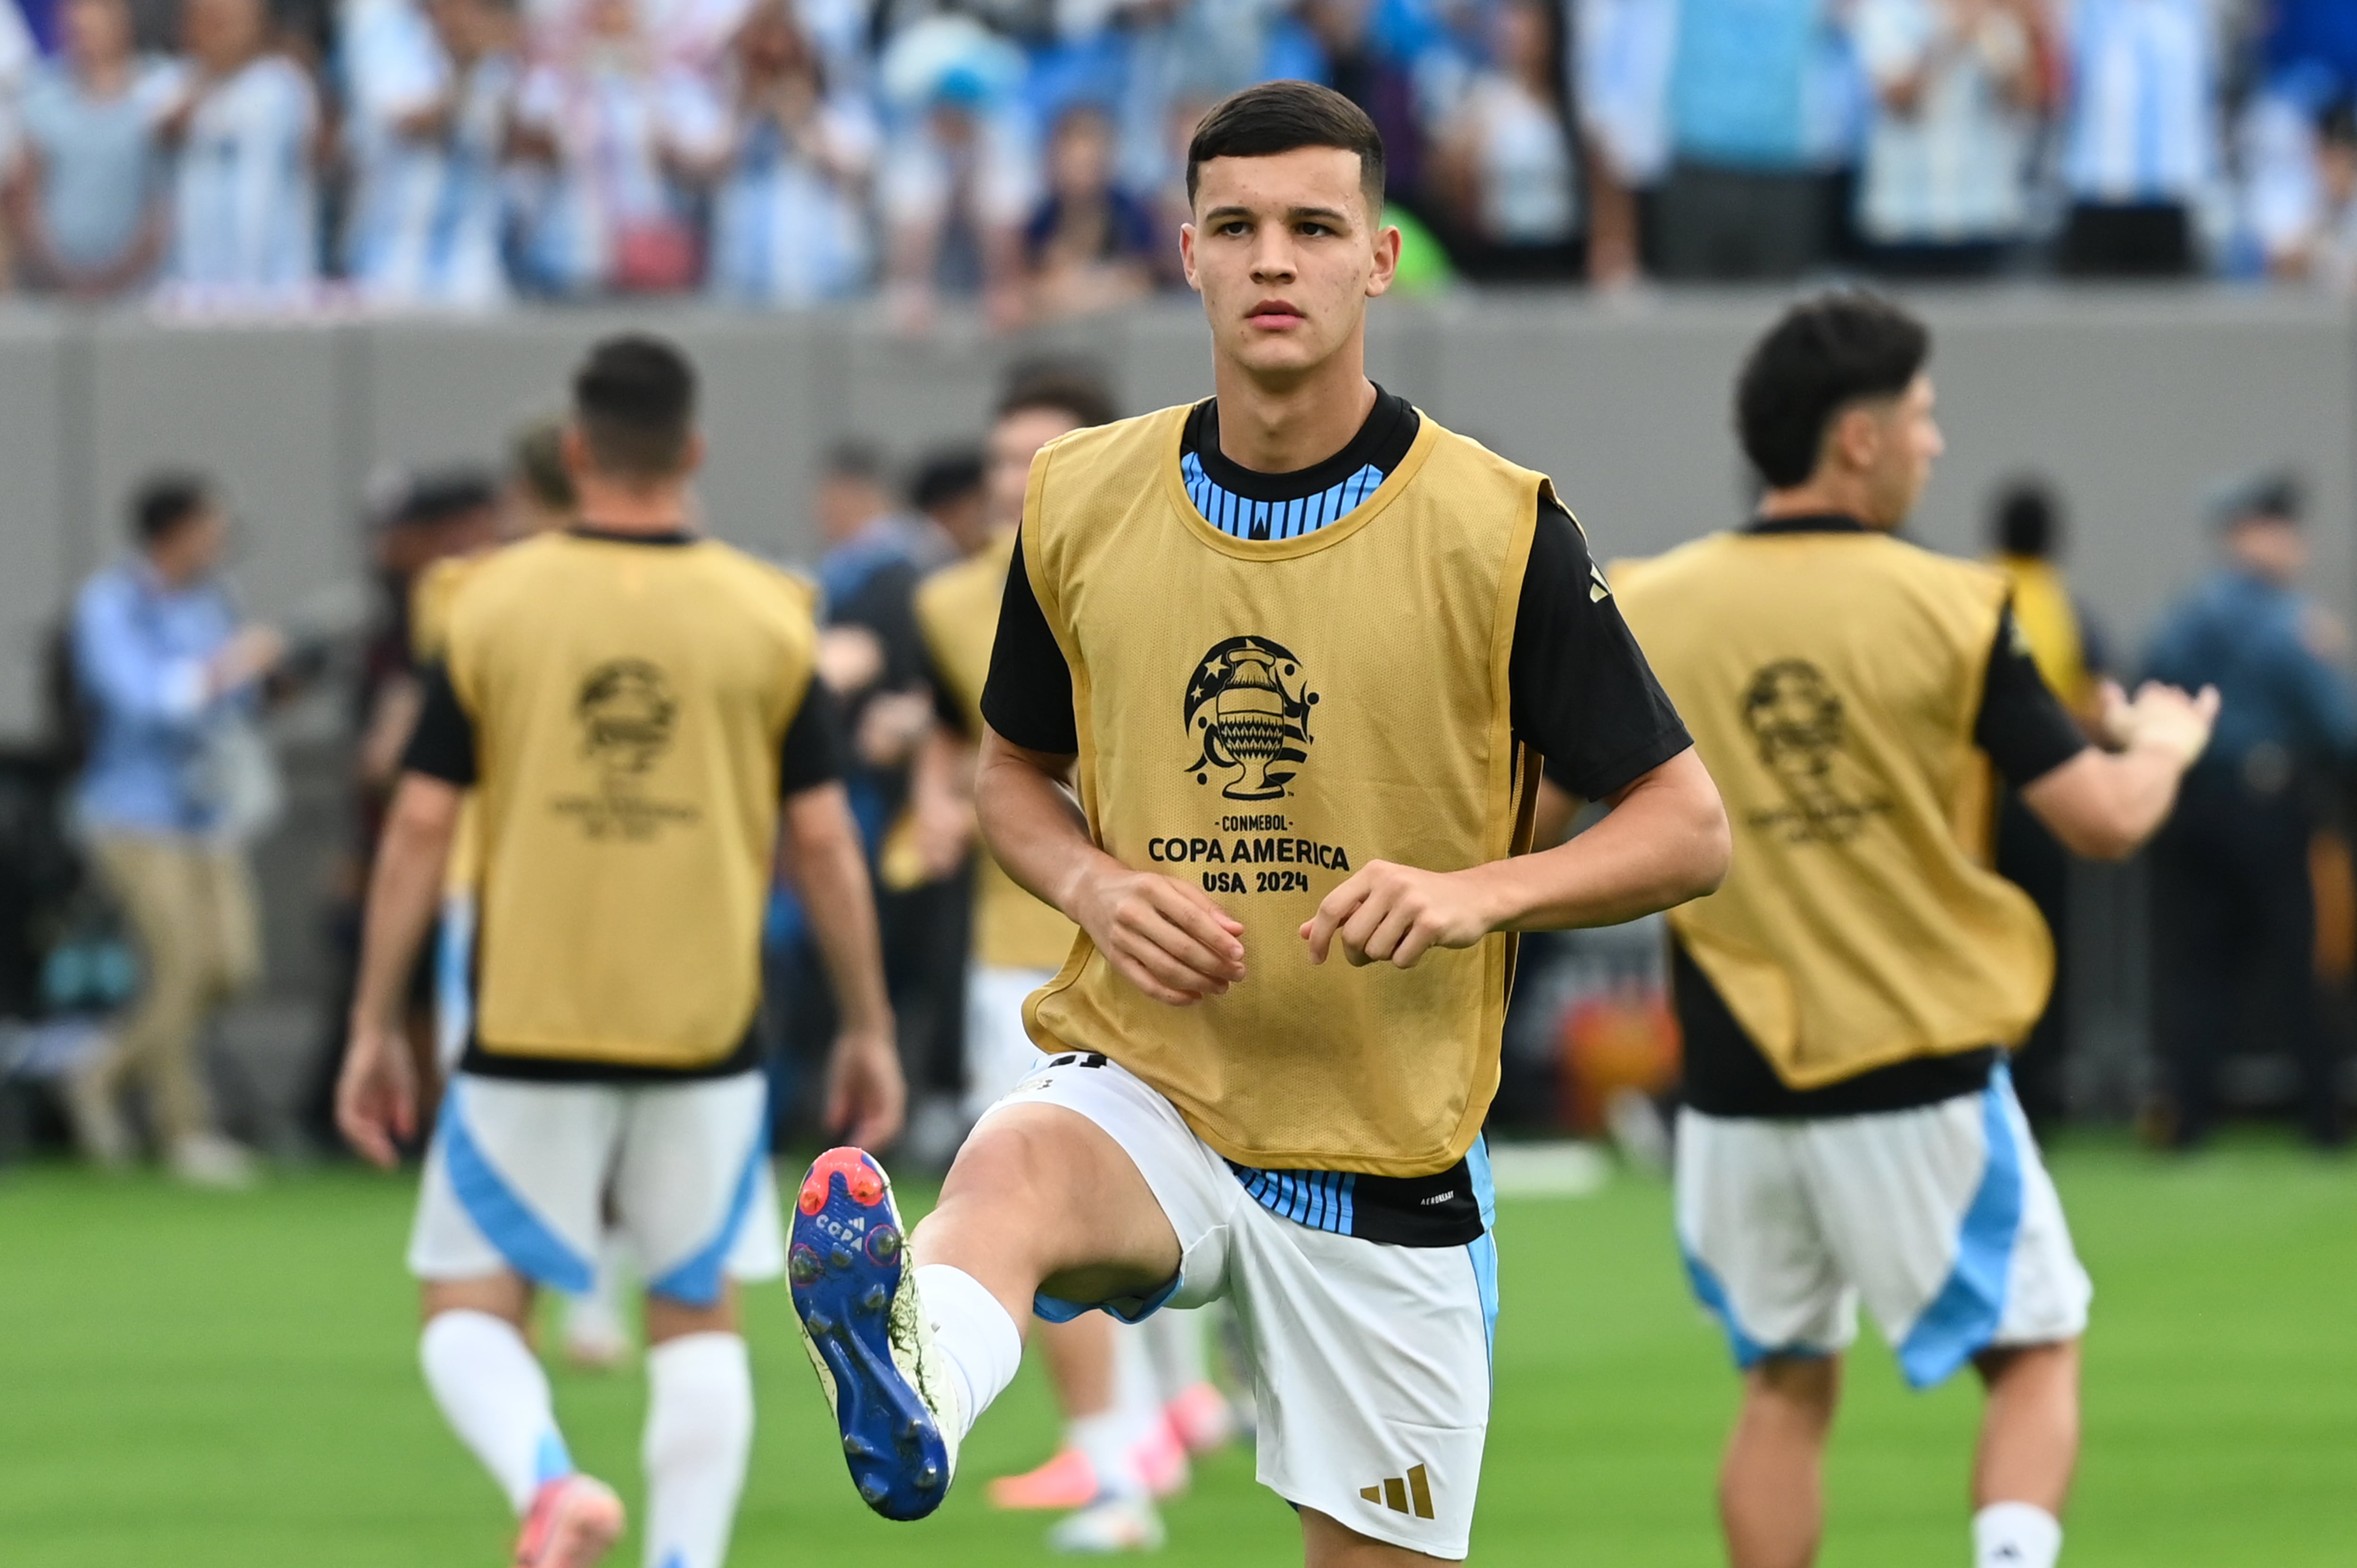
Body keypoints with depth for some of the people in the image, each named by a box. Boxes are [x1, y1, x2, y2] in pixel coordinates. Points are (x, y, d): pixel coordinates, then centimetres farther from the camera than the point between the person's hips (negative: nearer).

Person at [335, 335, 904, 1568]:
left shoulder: (491, 606, -2)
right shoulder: (766, 618, -1)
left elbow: (419, 828, -2)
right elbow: (824, 840, 0)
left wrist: (374, 1026, 5)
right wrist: (868, 1026, 10)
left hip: (528, 1035, -1)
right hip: (705, 1036, 1)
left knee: (469, 1308, 6)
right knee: (698, 1319, 14)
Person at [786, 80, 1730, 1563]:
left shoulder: (1496, 531, -6)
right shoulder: (1083, 500, 3)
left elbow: (1691, 831, -2)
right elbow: (1015, 771, 19)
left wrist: (1475, 893, -20)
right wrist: (1095, 884, -4)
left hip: (1388, 1155, 0)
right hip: (1140, 1091, 0)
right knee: (1013, 1165, -35)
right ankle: (915, 1400, -68)